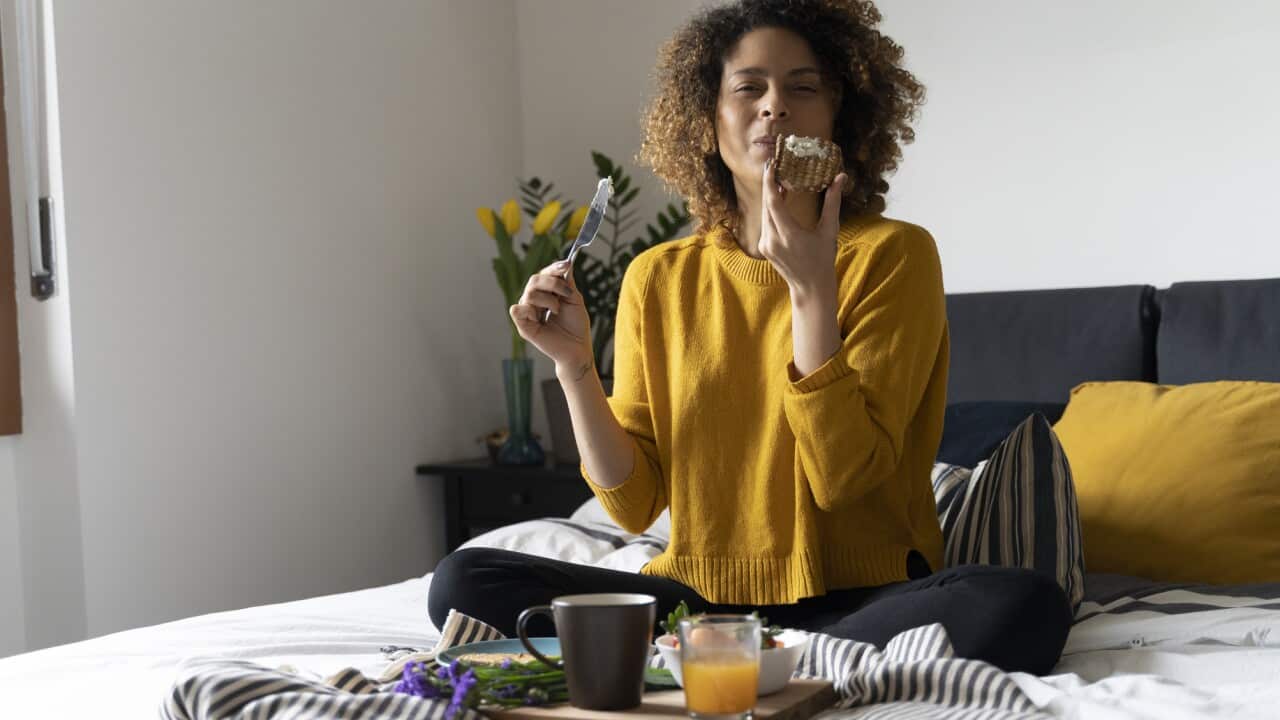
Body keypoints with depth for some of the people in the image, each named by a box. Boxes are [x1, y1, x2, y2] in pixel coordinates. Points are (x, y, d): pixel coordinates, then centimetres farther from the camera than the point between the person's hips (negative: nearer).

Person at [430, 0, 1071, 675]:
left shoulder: (892, 254, -3)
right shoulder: (657, 278, 6)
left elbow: (842, 476, -14)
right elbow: (633, 503, 3)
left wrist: (809, 284, -17)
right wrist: (572, 364, -9)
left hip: (859, 597, -2)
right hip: (698, 592, 2)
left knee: (1024, 606, -33)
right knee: (462, 582, -17)